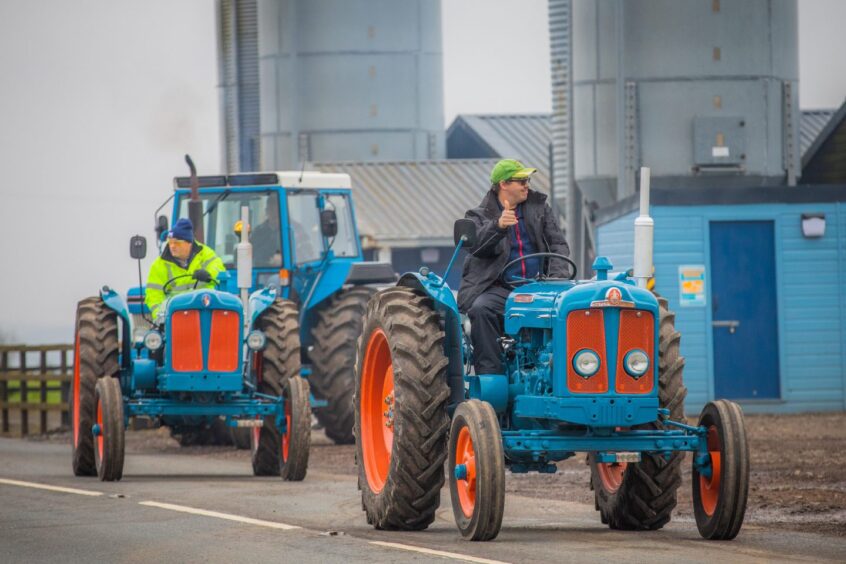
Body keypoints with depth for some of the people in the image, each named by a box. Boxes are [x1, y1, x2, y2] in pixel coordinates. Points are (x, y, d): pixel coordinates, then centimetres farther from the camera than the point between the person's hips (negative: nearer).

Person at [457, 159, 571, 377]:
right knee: (481, 309, -35)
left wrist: (558, 275, -5)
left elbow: (558, 243, 14)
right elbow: (475, 245, -12)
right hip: (498, 289, -2)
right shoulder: (479, 216, 7)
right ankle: (490, 373, -32)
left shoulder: (538, 207, 17)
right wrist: (498, 226, -31)